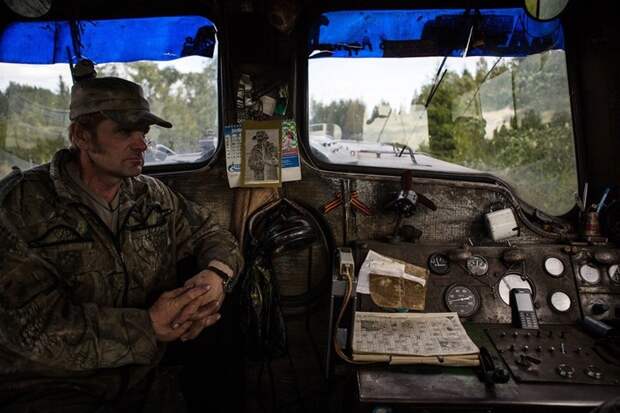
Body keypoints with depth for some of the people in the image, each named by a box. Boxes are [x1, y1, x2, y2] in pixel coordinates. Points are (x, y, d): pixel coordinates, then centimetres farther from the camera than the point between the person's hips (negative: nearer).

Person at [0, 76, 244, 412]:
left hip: (144, 376, 5)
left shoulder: (153, 196, 5)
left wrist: (217, 276, -10)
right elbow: (32, 324, -17)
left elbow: (211, 234, 14)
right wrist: (150, 326, -19)